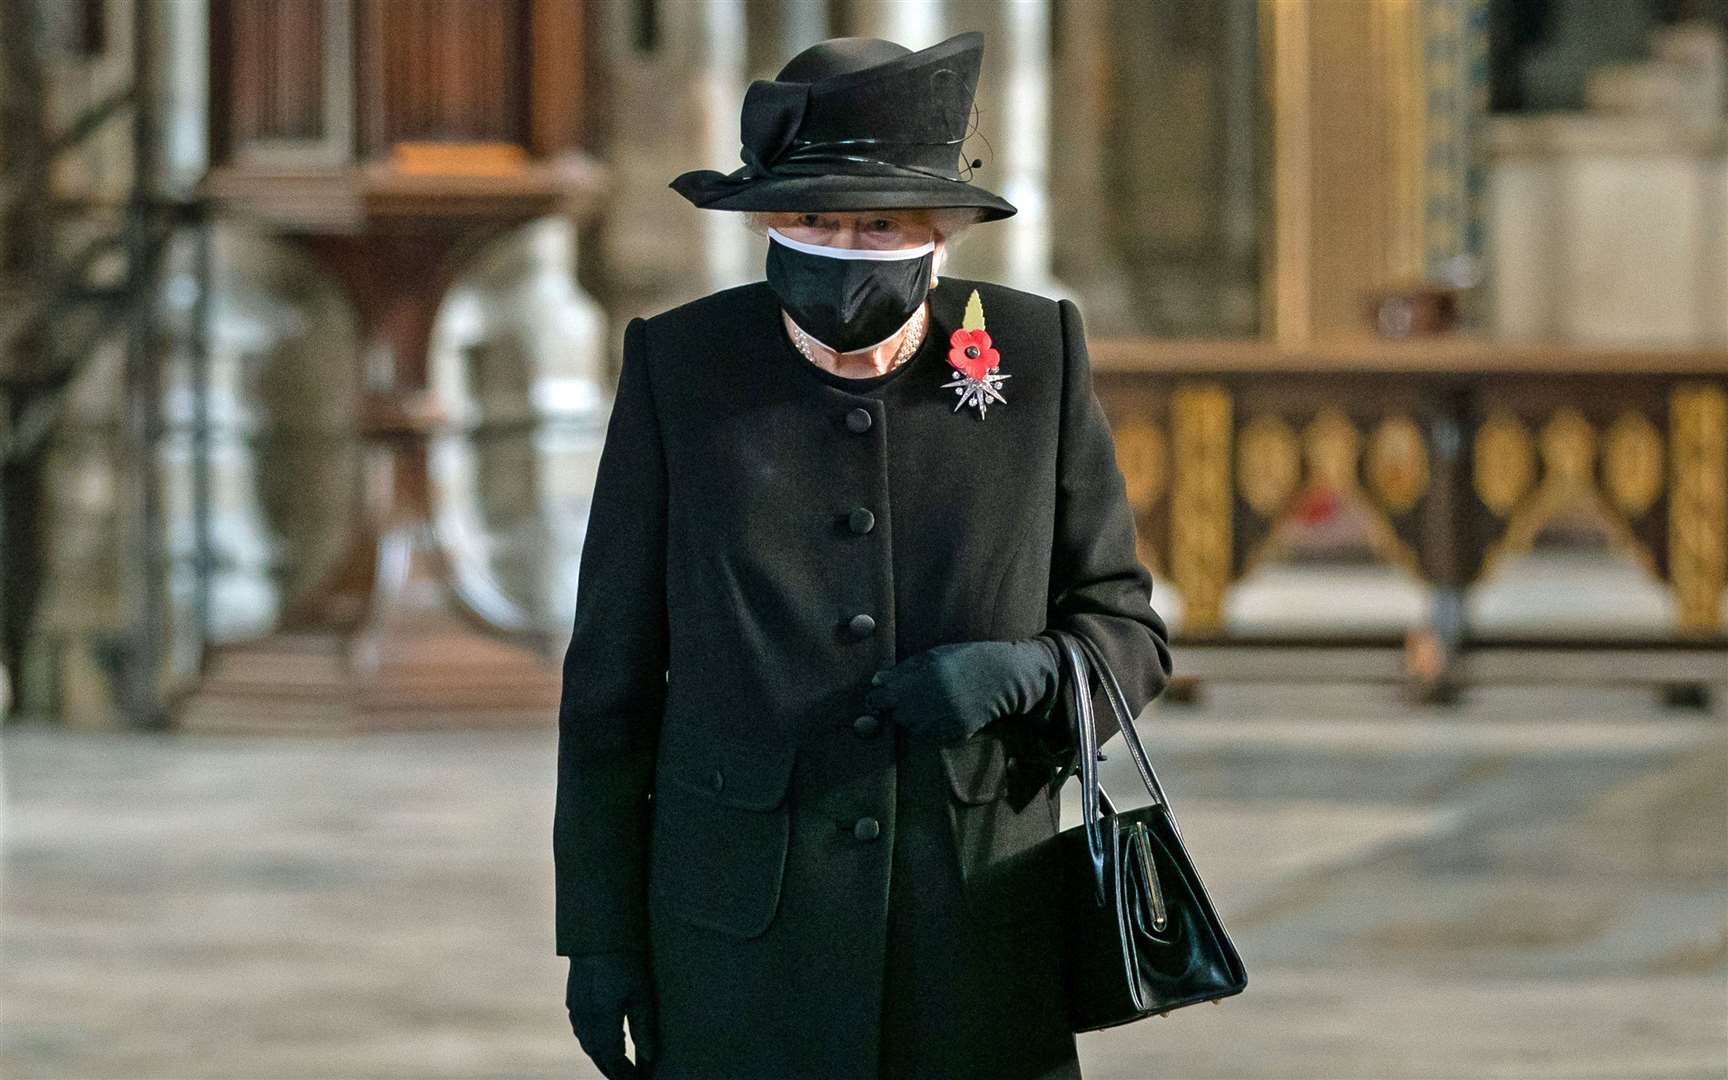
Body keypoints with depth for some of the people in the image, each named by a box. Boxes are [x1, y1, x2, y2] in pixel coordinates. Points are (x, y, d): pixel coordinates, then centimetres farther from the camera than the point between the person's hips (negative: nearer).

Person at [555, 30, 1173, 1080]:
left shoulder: (1038, 355, -2)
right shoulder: (679, 368, -4)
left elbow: (1126, 633, 5)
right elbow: (613, 669, 2)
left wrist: (1022, 673, -17)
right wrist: (600, 932, 1)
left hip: (978, 928, 1)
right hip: (745, 940, -1)